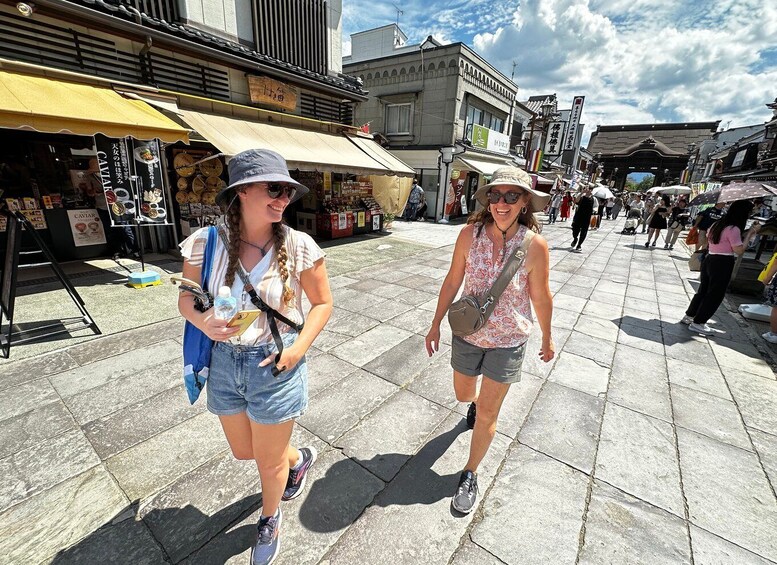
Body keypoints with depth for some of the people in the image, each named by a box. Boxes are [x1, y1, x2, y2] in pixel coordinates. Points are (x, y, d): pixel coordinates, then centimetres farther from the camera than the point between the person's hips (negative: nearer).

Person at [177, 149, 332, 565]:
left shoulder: (298, 246, -17)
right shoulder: (205, 242, -10)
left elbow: (322, 302, -6)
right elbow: (186, 298, 3)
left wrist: (299, 348, -19)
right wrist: (203, 322, -18)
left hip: (276, 364, -3)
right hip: (225, 362, 4)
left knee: (269, 460, 17)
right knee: (243, 451, 25)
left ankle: (269, 520, 54)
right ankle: (299, 458, 60)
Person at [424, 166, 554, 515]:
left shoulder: (535, 246, -18)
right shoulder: (470, 233, -14)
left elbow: (541, 297, -5)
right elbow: (452, 282, -4)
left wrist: (547, 338, 8)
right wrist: (436, 324, 2)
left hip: (507, 341, -2)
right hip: (467, 333, 2)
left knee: (487, 414, 10)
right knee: (463, 394, 25)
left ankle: (470, 474, 35)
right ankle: (476, 402, 64)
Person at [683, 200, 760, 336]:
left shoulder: (718, 224, 7)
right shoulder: (734, 229, -17)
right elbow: (739, 250, -16)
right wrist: (750, 233, -9)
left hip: (710, 260, 8)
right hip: (722, 264, -8)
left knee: (703, 290, 18)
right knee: (715, 295, 3)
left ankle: (689, 316, 26)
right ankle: (698, 323, 7)